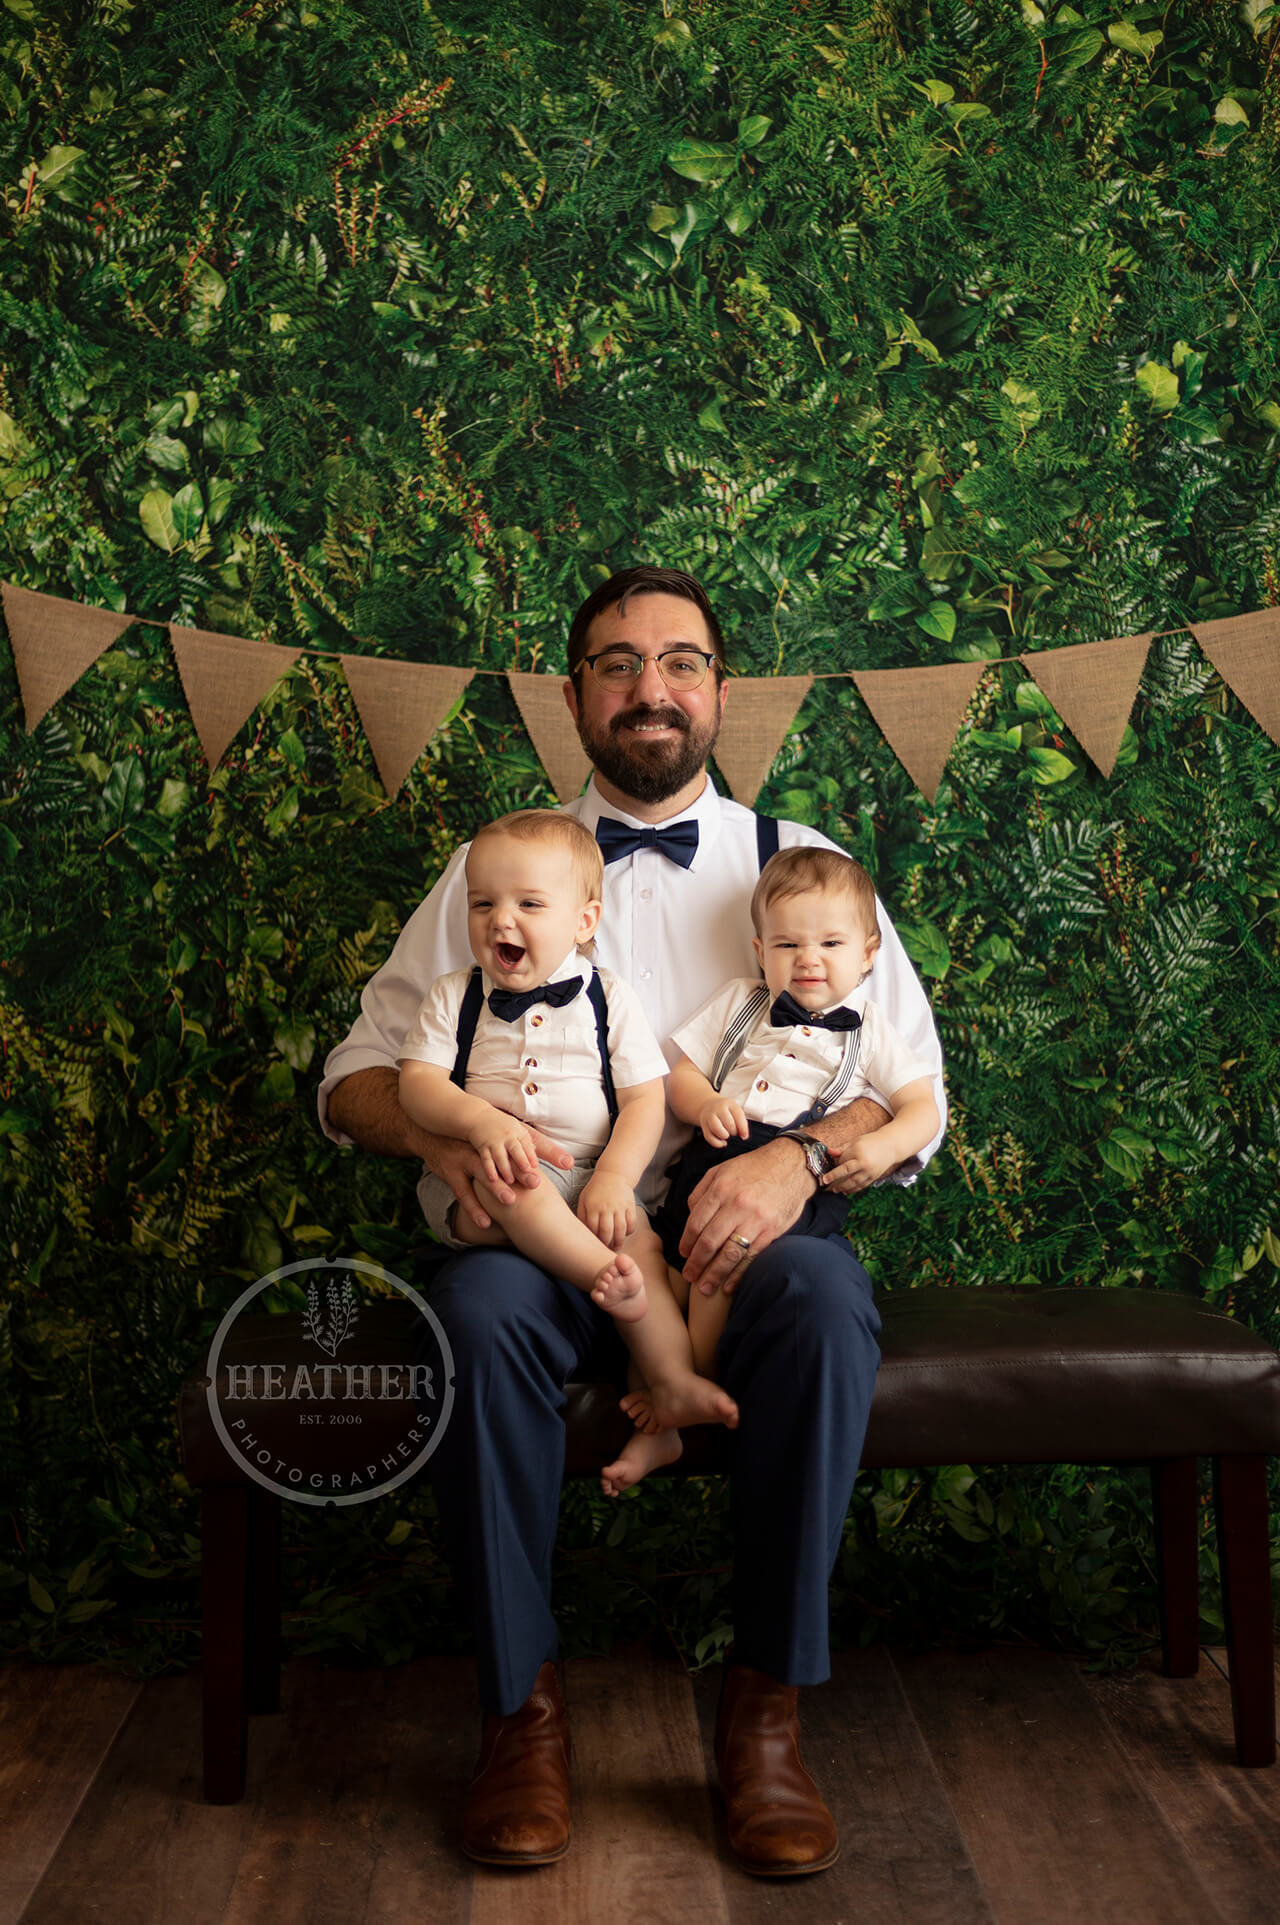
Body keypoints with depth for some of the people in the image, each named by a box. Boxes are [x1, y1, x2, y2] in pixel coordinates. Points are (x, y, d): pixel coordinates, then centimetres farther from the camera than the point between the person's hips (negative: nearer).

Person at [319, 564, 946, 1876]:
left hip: (738, 1240, 0)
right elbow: (356, 1073, 9)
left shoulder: (802, 866, 11)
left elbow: (913, 1088, 4)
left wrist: (801, 1157, -18)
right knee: (479, 1303, -32)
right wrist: (440, 1130, -15)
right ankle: (520, 1704, -12)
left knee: (824, 1292, -32)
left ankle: (765, 1706, -15)